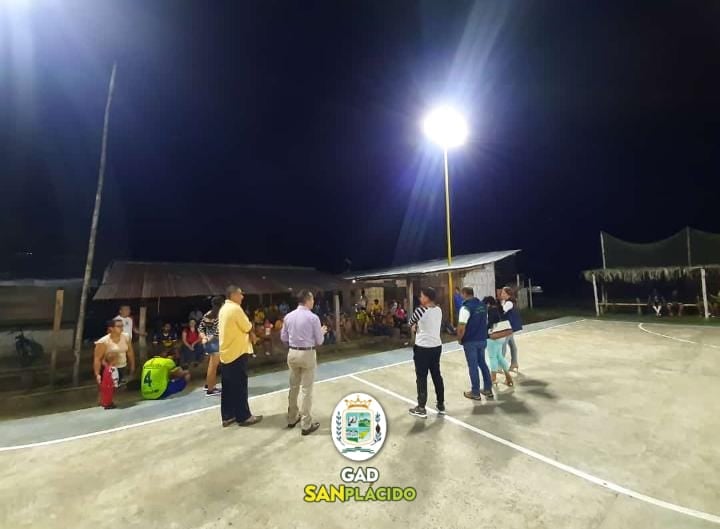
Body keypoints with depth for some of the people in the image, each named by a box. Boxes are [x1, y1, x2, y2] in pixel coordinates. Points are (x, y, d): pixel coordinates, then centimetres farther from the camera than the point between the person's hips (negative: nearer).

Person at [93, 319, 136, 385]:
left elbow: (130, 352, 9)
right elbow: (97, 358, -16)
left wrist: (132, 366, 13)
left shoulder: (126, 337, -1)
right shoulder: (103, 342, -15)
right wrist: (97, 374, -22)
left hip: (123, 369, 5)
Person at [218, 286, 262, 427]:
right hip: (237, 352, -9)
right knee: (240, 386, 1)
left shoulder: (223, 309, 11)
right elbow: (247, 327, -13)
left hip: (226, 352, 9)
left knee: (228, 386, 13)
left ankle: (227, 416, 21)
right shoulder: (235, 308, -18)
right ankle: (243, 417, 11)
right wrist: (249, 324, 7)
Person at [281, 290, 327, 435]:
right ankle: (306, 425, 13)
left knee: (293, 387, 18)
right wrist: (322, 331, 13)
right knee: (306, 390, 4)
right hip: (307, 354, -5)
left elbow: (283, 338, 8)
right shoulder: (313, 317, -13)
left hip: (292, 353, 5)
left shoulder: (288, 317, 0)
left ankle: (292, 418, 33)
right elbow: (319, 341, -6)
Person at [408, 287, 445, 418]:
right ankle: (441, 405, 28)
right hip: (436, 346, 7)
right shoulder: (439, 310, 3)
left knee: (421, 378, 5)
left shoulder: (420, 310, -18)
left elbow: (410, 323, -3)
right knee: (437, 375, 17)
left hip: (422, 348, -6)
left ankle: (421, 409, 14)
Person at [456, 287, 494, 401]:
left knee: (473, 366, 4)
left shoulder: (466, 307, -19)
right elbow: (486, 322, 15)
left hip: (470, 341, -7)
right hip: (482, 339, 7)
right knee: (482, 363, 19)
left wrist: (459, 339, -6)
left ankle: (475, 393, 14)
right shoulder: (483, 305, 6)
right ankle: (488, 389, 26)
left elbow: (461, 327, -22)